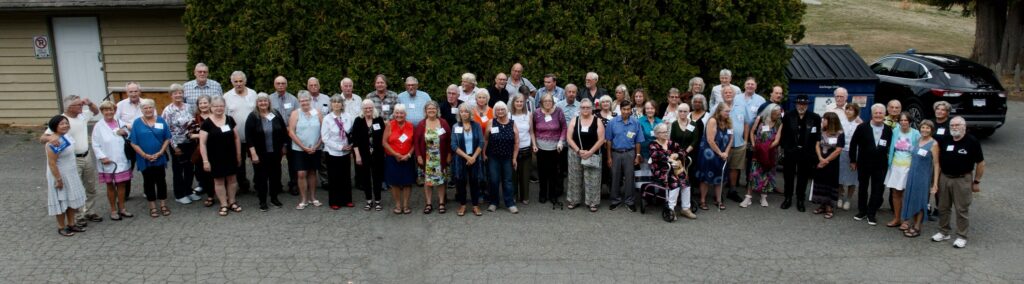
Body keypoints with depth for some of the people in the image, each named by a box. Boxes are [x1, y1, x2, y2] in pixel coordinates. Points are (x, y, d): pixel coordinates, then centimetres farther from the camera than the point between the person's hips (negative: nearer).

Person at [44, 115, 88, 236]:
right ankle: (61, 227, 18)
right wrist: (58, 179, -23)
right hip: (60, 175, -9)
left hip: (71, 174, 9)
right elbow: (52, 163, -25)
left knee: (72, 200, 17)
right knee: (62, 201, 4)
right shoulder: (55, 142, -26)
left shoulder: (66, 136, -1)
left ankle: (71, 224, 29)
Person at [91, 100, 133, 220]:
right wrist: (102, 157, -17)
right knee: (110, 186, 8)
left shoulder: (120, 123, 7)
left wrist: (125, 134, -7)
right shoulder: (99, 126, -4)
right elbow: (95, 145, -6)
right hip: (108, 162, -3)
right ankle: (113, 210, 18)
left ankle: (122, 208, 22)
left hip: (122, 161, 3)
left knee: (121, 184, 10)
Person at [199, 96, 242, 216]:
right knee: (219, 180, 6)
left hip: (230, 156, 3)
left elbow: (237, 138, 8)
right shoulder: (207, 123, -8)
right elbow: (202, 143, -8)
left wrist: (239, 155, 7)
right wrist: (205, 160, -12)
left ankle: (232, 202, 25)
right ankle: (223, 205, 16)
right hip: (215, 158, -3)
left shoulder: (230, 120, 2)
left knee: (232, 179, 10)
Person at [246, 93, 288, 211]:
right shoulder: (252, 117, -7)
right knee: (261, 177, 3)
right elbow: (249, 137, -11)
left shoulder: (276, 114, 2)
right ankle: (262, 201, 13)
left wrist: (284, 146, 7)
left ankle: (274, 198, 25)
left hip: (275, 152, 3)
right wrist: (253, 153, -16)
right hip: (260, 153, -3)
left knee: (275, 175, 11)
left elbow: (284, 131, 9)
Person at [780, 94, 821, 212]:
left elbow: (817, 136, -2)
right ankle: (788, 198, 22)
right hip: (790, 151, 0)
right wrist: (783, 147, -5)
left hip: (806, 152, 0)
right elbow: (783, 133, -1)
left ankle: (800, 200, 19)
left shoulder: (815, 118, -3)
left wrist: (814, 151, -7)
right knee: (788, 176, 9)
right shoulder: (788, 115, -3)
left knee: (803, 177, 9)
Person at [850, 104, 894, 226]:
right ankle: (862, 211, 26)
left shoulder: (888, 130, -4)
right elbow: (853, 144, -1)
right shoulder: (862, 127, -7)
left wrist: (889, 162, -1)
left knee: (878, 190, 2)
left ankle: (871, 213, 13)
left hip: (880, 165, 0)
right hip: (864, 164, 0)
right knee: (862, 187, 12)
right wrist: (853, 160, 0)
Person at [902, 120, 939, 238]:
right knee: (912, 199, 10)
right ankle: (913, 224, 23)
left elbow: (936, 164, -11)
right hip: (912, 174, 5)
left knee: (920, 200, 3)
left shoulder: (933, 144, -11)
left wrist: (935, 183, -14)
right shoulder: (918, 141, 6)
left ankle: (917, 228, 13)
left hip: (924, 176, -5)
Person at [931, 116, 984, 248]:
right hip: (944, 178, 5)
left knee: (962, 209, 1)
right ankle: (943, 232, 25)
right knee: (943, 207, 12)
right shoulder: (945, 140, 3)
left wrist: (976, 182, -2)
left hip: (962, 180, -4)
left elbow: (980, 163, -4)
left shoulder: (972, 141, -8)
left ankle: (961, 237, 11)